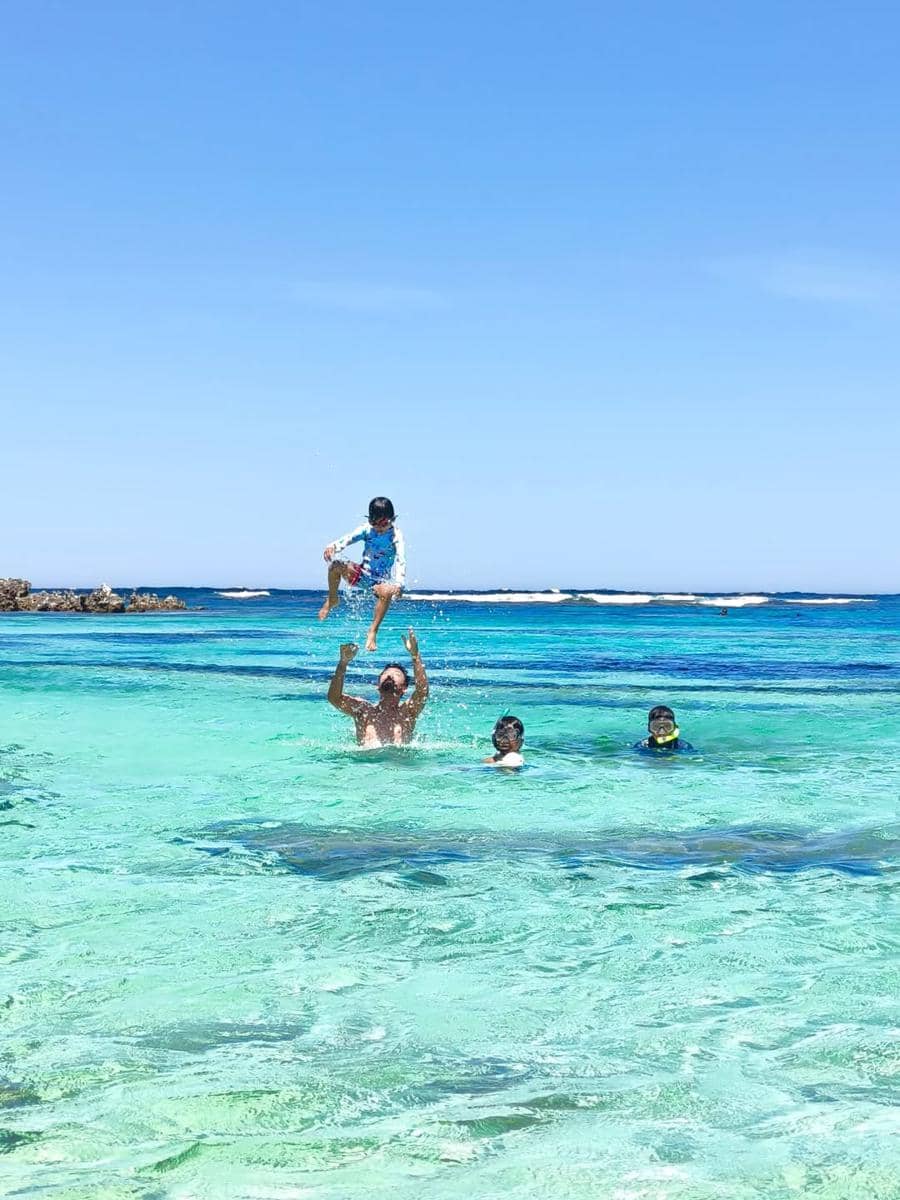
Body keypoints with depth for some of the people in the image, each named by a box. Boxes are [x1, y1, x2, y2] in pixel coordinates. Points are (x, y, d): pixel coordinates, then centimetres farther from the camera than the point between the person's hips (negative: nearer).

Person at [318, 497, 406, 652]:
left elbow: (401, 561, -25)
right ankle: (333, 600, 2)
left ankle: (373, 632, -28)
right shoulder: (367, 529, -3)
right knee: (335, 565, -23)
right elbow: (349, 538, -20)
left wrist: (398, 584, -43)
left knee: (387, 591, -40)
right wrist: (333, 547, -43)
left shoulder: (396, 536, -12)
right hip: (363, 574, 3)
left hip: (382, 580, -3)